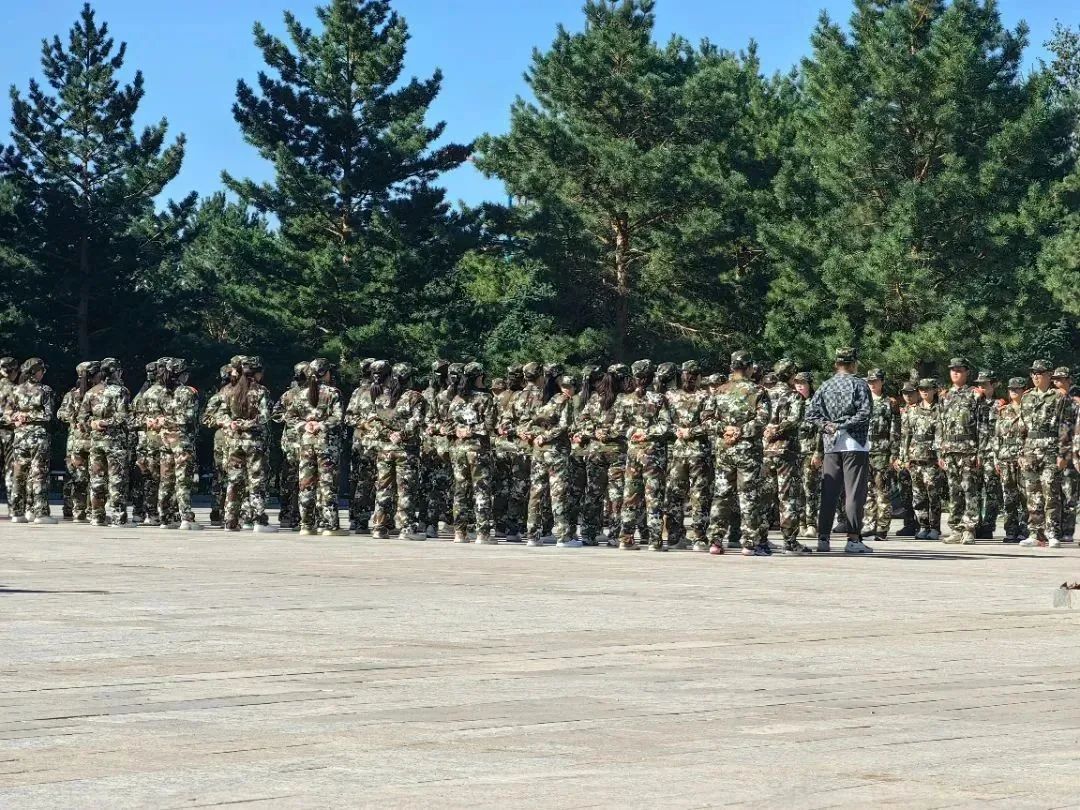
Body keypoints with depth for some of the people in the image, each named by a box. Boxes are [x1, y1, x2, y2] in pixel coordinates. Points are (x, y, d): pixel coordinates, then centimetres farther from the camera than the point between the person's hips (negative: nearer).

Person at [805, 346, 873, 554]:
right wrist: (844, 425, -9)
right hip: (855, 443, -4)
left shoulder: (825, 386, 9)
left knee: (828, 492, 8)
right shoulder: (859, 384, -4)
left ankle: (823, 538, 8)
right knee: (854, 492, -4)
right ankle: (853, 539, -7)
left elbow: (811, 413, 2)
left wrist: (827, 425, -1)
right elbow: (864, 413, -15)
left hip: (831, 445, 4)